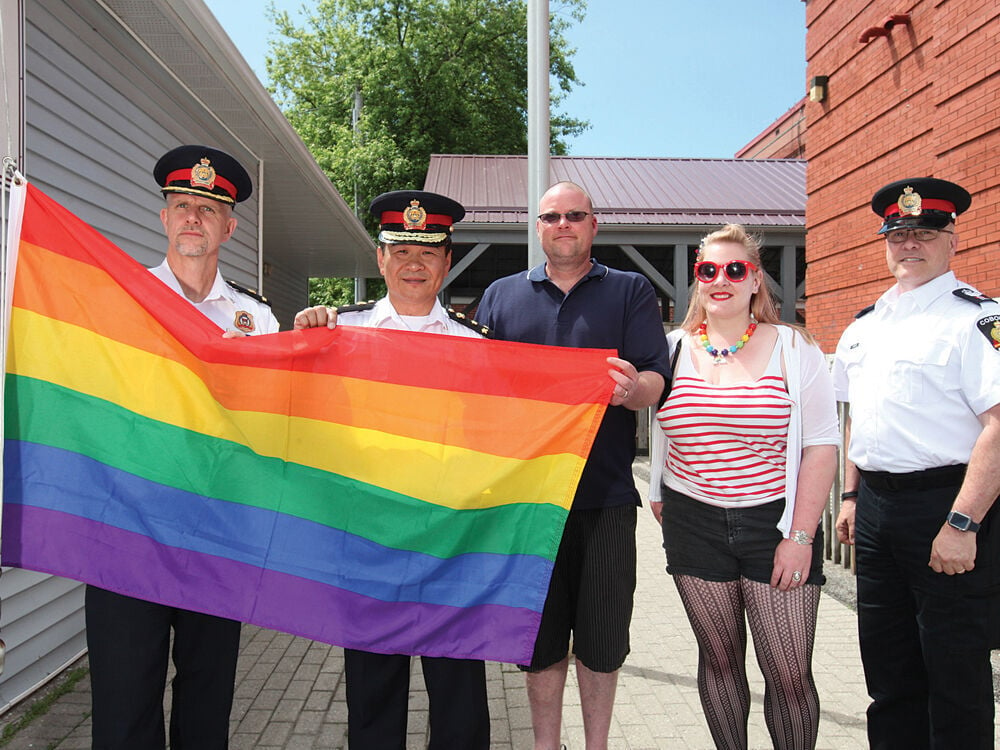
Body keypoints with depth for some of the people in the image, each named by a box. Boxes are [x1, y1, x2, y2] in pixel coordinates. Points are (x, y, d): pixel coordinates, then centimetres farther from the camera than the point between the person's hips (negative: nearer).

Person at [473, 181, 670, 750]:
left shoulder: (631, 291, 7)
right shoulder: (501, 296, 13)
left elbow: (658, 380, -4)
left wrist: (633, 389, -28)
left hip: (605, 493, -1)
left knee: (603, 637, 9)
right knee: (539, 637, 10)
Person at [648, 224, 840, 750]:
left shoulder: (794, 350, -2)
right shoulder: (672, 350, 5)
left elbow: (820, 445, -5)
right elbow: (657, 436, 15)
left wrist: (800, 535, -10)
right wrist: (659, 497, 10)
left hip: (776, 523, -2)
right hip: (693, 524, 2)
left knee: (791, 675, 0)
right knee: (719, 660, 13)